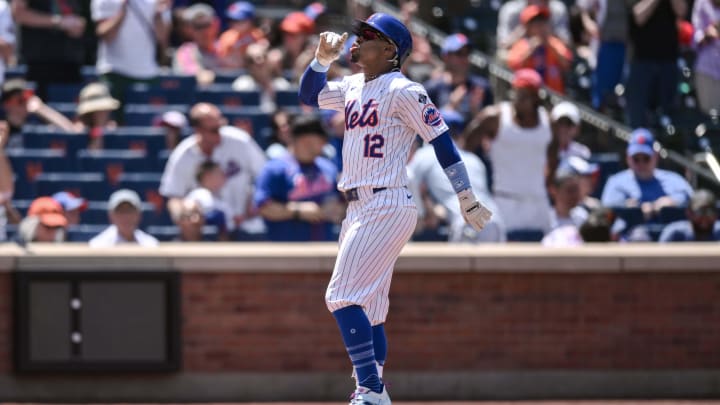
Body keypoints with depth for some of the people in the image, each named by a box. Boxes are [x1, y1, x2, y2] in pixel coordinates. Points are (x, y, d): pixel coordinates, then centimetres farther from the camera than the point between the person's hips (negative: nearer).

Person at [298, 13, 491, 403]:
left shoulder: (403, 91, -9)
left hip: (386, 207, -9)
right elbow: (309, 94, 25)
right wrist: (322, 59, 7)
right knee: (365, 308, 10)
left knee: (343, 297, -16)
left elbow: (441, 140, -10)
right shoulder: (352, 88, 15)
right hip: (358, 209, 9)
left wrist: (467, 200, -11)